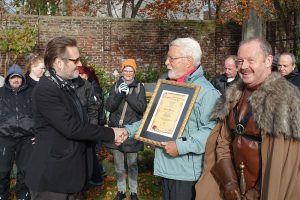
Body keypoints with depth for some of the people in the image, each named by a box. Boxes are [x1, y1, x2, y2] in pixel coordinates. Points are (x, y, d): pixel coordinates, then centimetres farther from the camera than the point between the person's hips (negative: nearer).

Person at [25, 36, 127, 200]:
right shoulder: (45, 90, -20)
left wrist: (110, 136, 3)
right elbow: (71, 127, -25)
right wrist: (110, 133, -18)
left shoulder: (66, 86, 12)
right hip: (51, 176, -9)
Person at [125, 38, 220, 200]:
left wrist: (182, 147, -27)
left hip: (187, 171, -7)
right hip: (165, 166, 8)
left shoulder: (207, 92, -15)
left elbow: (211, 131, -23)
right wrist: (129, 130, 9)